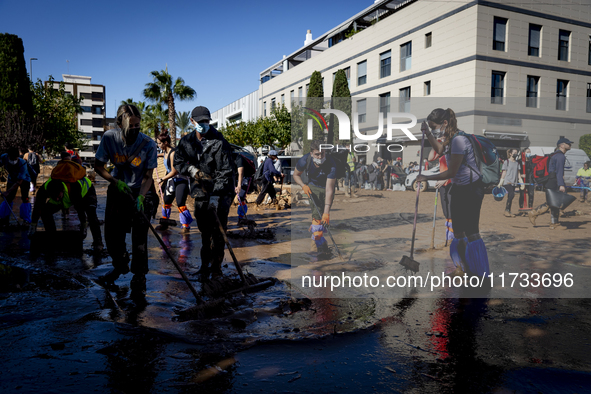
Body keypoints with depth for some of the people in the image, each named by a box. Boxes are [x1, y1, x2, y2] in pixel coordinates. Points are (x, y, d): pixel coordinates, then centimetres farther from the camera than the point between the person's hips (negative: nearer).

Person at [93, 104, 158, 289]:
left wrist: (140, 197, -28)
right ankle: (120, 265, 35)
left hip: (141, 191, -2)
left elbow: (148, 176, -14)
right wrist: (116, 182, -19)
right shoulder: (109, 138, -14)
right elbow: (98, 166, -4)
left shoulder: (148, 144, -19)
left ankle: (139, 275, 11)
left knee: (139, 234, -9)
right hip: (117, 190, 3)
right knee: (112, 233, 7)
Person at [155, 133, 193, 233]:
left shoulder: (173, 153, -21)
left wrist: (162, 179, -14)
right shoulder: (165, 153, 7)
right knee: (166, 201, 11)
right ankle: (164, 223, 26)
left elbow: (174, 171, -22)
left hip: (181, 180, -9)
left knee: (180, 204, -12)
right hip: (171, 180, 9)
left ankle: (186, 226, -1)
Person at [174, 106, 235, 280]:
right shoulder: (186, 141, 5)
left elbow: (225, 171, -12)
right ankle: (205, 265, 21)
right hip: (200, 191, 4)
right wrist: (191, 169, -8)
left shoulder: (220, 142, -9)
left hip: (221, 192, -3)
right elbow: (178, 162, 15)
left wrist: (215, 195, -18)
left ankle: (215, 265, 8)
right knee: (204, 231, 9)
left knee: (218, 230, -5)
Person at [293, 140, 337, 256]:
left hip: (327, 188, 0)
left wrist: (326, 212, -40)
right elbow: (296, 175, -5)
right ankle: (321, 246, -9)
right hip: (313, 187, 0)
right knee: (317, 215, -16)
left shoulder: (331, 164, -33)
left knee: (324, 218, 1)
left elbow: (329, 190, -36)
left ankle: (313, 229, 32)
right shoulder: (305, 160, -27)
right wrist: (303, 185, -24)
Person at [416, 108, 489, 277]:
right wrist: (427, 133, 17)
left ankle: (481, 272, 9)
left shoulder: (458, 140, -24)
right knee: (458, 230, 14)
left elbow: (451, 173, -21)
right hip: (458, 188, 9)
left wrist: (426, 177, -12)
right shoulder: (450, 138, 5)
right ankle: (462, 266, 29)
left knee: (471, 231, -4)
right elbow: (440, 150, 29)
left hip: (471, 188, -9)